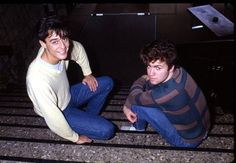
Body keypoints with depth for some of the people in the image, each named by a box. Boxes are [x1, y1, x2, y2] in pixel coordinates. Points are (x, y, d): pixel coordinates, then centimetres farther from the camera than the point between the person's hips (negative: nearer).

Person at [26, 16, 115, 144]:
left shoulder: (58, 50, -22)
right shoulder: (38, 79, -40)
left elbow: (78, 48, 4)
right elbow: (54, 119, -31)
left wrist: (88, 74, 7)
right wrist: (75, 138, -16)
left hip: (68, 96, 7)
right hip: (60, 113, -6)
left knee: (107, 83, 8)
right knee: (107, 130, -16)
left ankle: (88, 117, 19)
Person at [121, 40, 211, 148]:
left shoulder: (169, 92, -41)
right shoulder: (177, 71, -16)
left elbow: (135, 97, -21)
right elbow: (147, 85, -2)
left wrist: (142, 80, -1)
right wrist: (127, 106, -7)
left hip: (186, 141, -7)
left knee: (137, 103, -15)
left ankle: (138, 129, 20)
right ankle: (138, 127, 29)